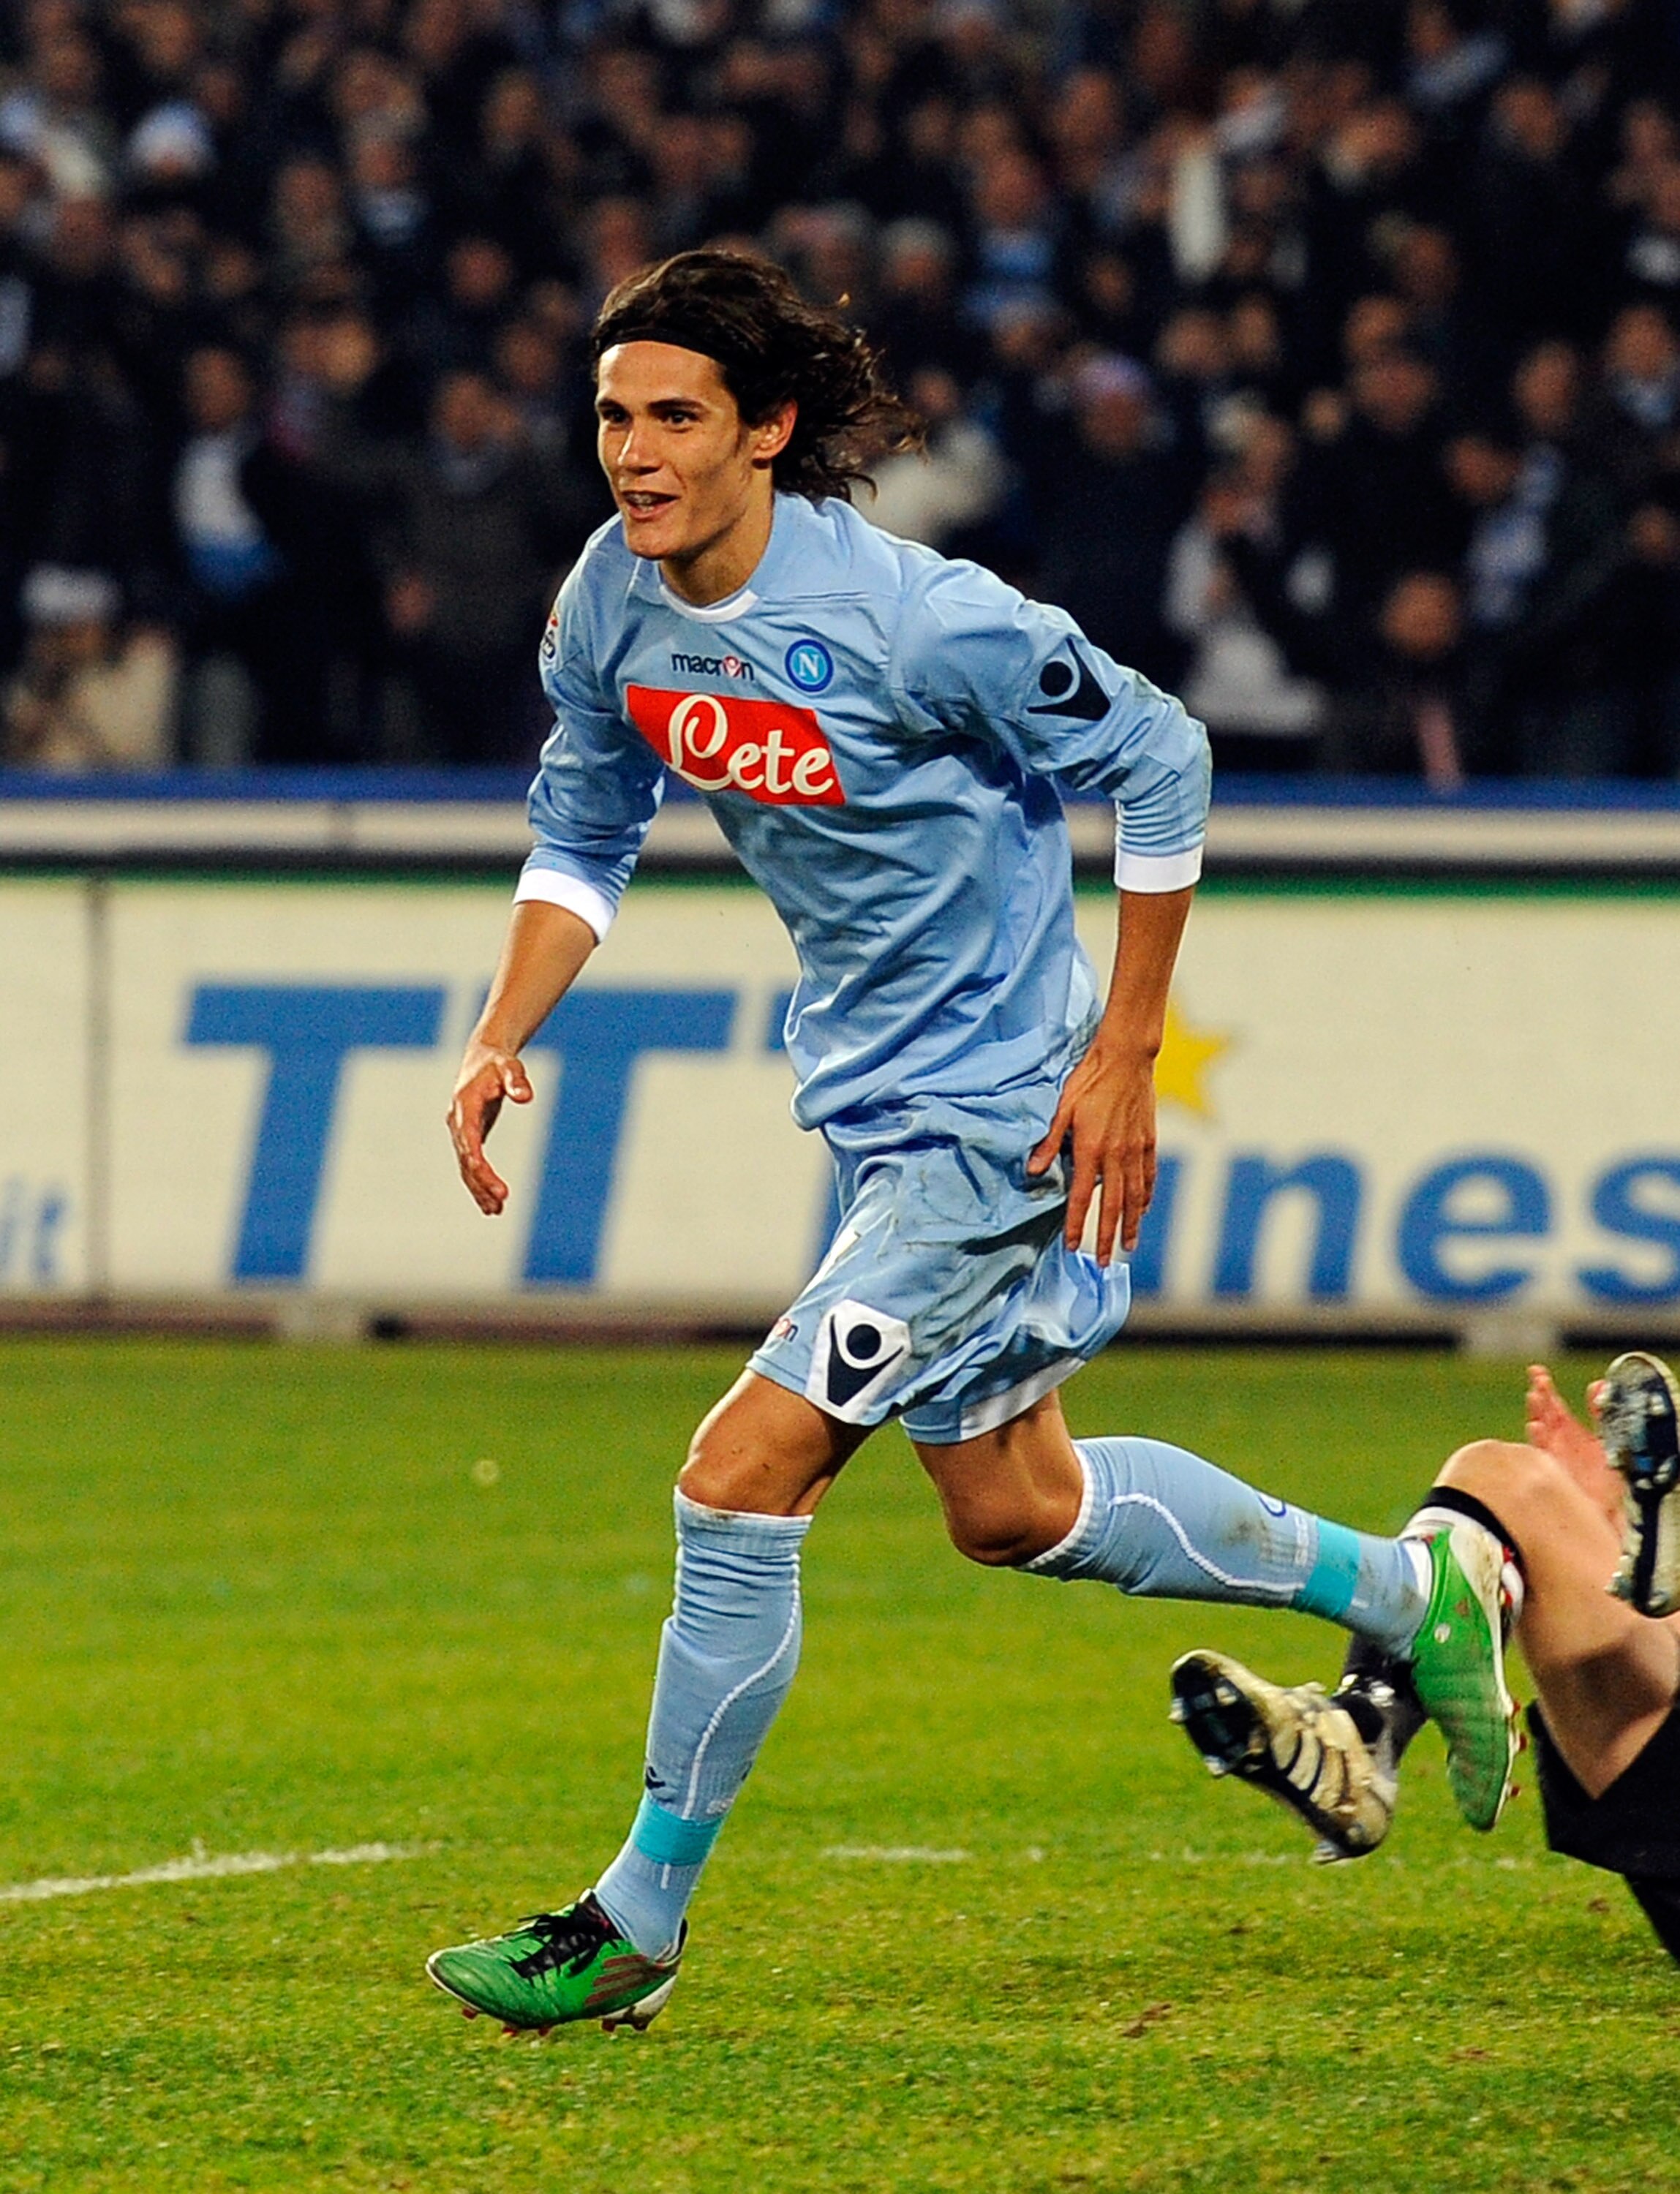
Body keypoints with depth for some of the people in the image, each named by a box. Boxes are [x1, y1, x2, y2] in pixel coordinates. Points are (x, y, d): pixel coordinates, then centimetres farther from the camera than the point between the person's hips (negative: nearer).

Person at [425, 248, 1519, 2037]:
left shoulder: (911, 616, -26)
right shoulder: (614, 599, -5)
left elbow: (1159, 765, -15)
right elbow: (584, 834, 11)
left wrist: (1124, 1056, -14)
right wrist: (501, 1037, -4)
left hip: (995, 1111, -9)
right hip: (873, 1096, 9)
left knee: (742, 1480, -12)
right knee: (1010, 1505, 20)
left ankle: (640, 1921, 0)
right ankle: (1405, 1591, 39)